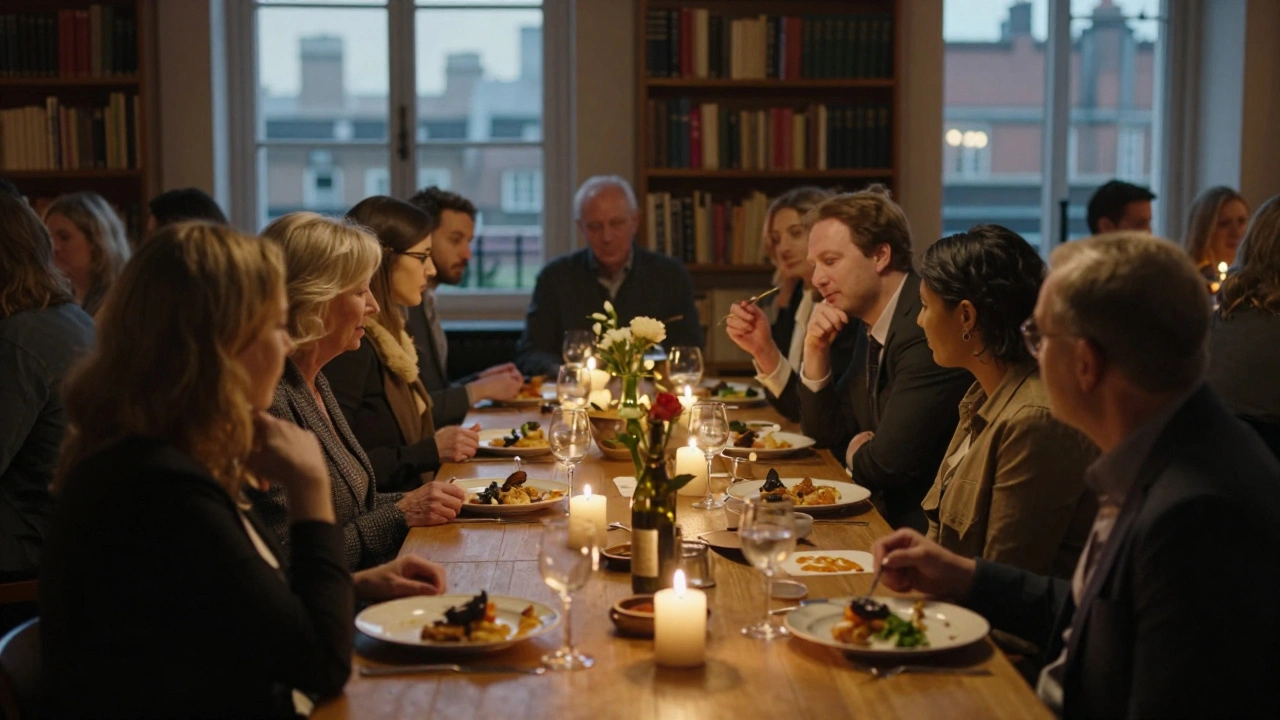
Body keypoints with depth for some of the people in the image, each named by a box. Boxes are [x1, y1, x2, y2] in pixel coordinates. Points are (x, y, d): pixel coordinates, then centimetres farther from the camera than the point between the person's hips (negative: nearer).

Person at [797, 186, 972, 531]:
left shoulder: (929, 328, -21)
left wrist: (855, 452, 0)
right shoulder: (872, 327, 9)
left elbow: (887, 464, -23)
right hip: (887, 515, 8)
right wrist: (816, 351, 0)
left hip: (929, 527, -8)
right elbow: (825, 432, 15)